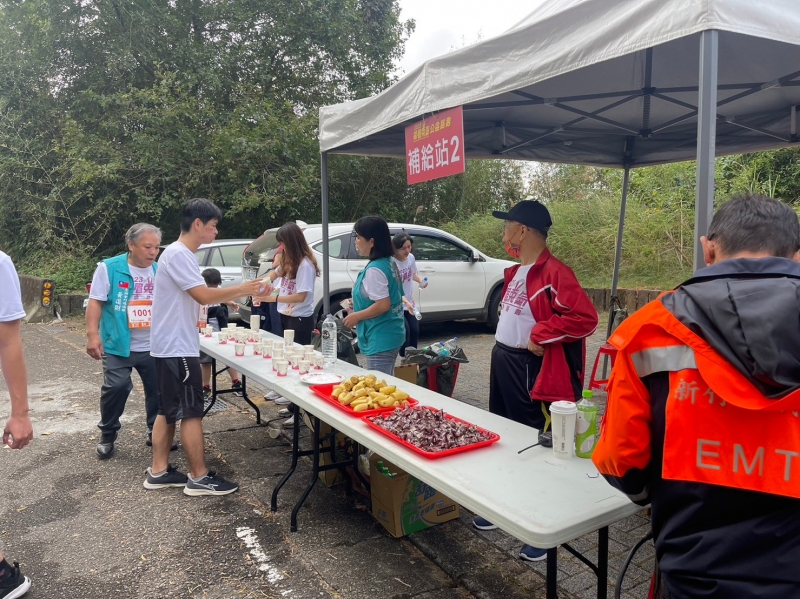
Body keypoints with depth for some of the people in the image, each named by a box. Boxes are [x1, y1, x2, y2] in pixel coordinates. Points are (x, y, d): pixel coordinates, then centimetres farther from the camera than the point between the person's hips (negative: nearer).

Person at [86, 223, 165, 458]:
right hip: (117, 345, -3)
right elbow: (96, 302, -6)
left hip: (153, 346, 4)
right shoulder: (109, 268, -6)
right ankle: (107, 436, 19)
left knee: (158, 389, 8)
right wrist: (92, 334, -14)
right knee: (116, 388, -3)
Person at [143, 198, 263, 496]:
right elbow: (204, 296, -24)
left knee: (169, 411, 15)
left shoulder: (182, 254, 15)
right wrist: (241, 289, -13)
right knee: (191, 412, -3)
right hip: (177, 348, -11)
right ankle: (199, 478, 6)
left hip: (172, 346, 11)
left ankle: (158, 471, 24)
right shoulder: (178, 254, -18)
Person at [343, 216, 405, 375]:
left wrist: (356, 316, -12)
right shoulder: (388, 263, 8)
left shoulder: (374, 270, -20)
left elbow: (383, 305, -24)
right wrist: (357, 303, 18)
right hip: (390, 334, 10)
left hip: (381, 339, -10)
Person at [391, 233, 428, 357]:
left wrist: (420, 280, -7)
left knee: (415, 331, 8)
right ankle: (405, 358, 2)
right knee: (405, 331, -14)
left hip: (410, 302, 7)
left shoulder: (411, 257, -4)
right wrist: (406, 302, -44)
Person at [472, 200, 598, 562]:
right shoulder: (516, 272, 12)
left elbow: (585, 318, -27)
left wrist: (540, 335, -23)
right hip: (503, 365, 10)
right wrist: (503, 350, 18)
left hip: (533, 372, -10)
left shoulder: (554, 273, -19)